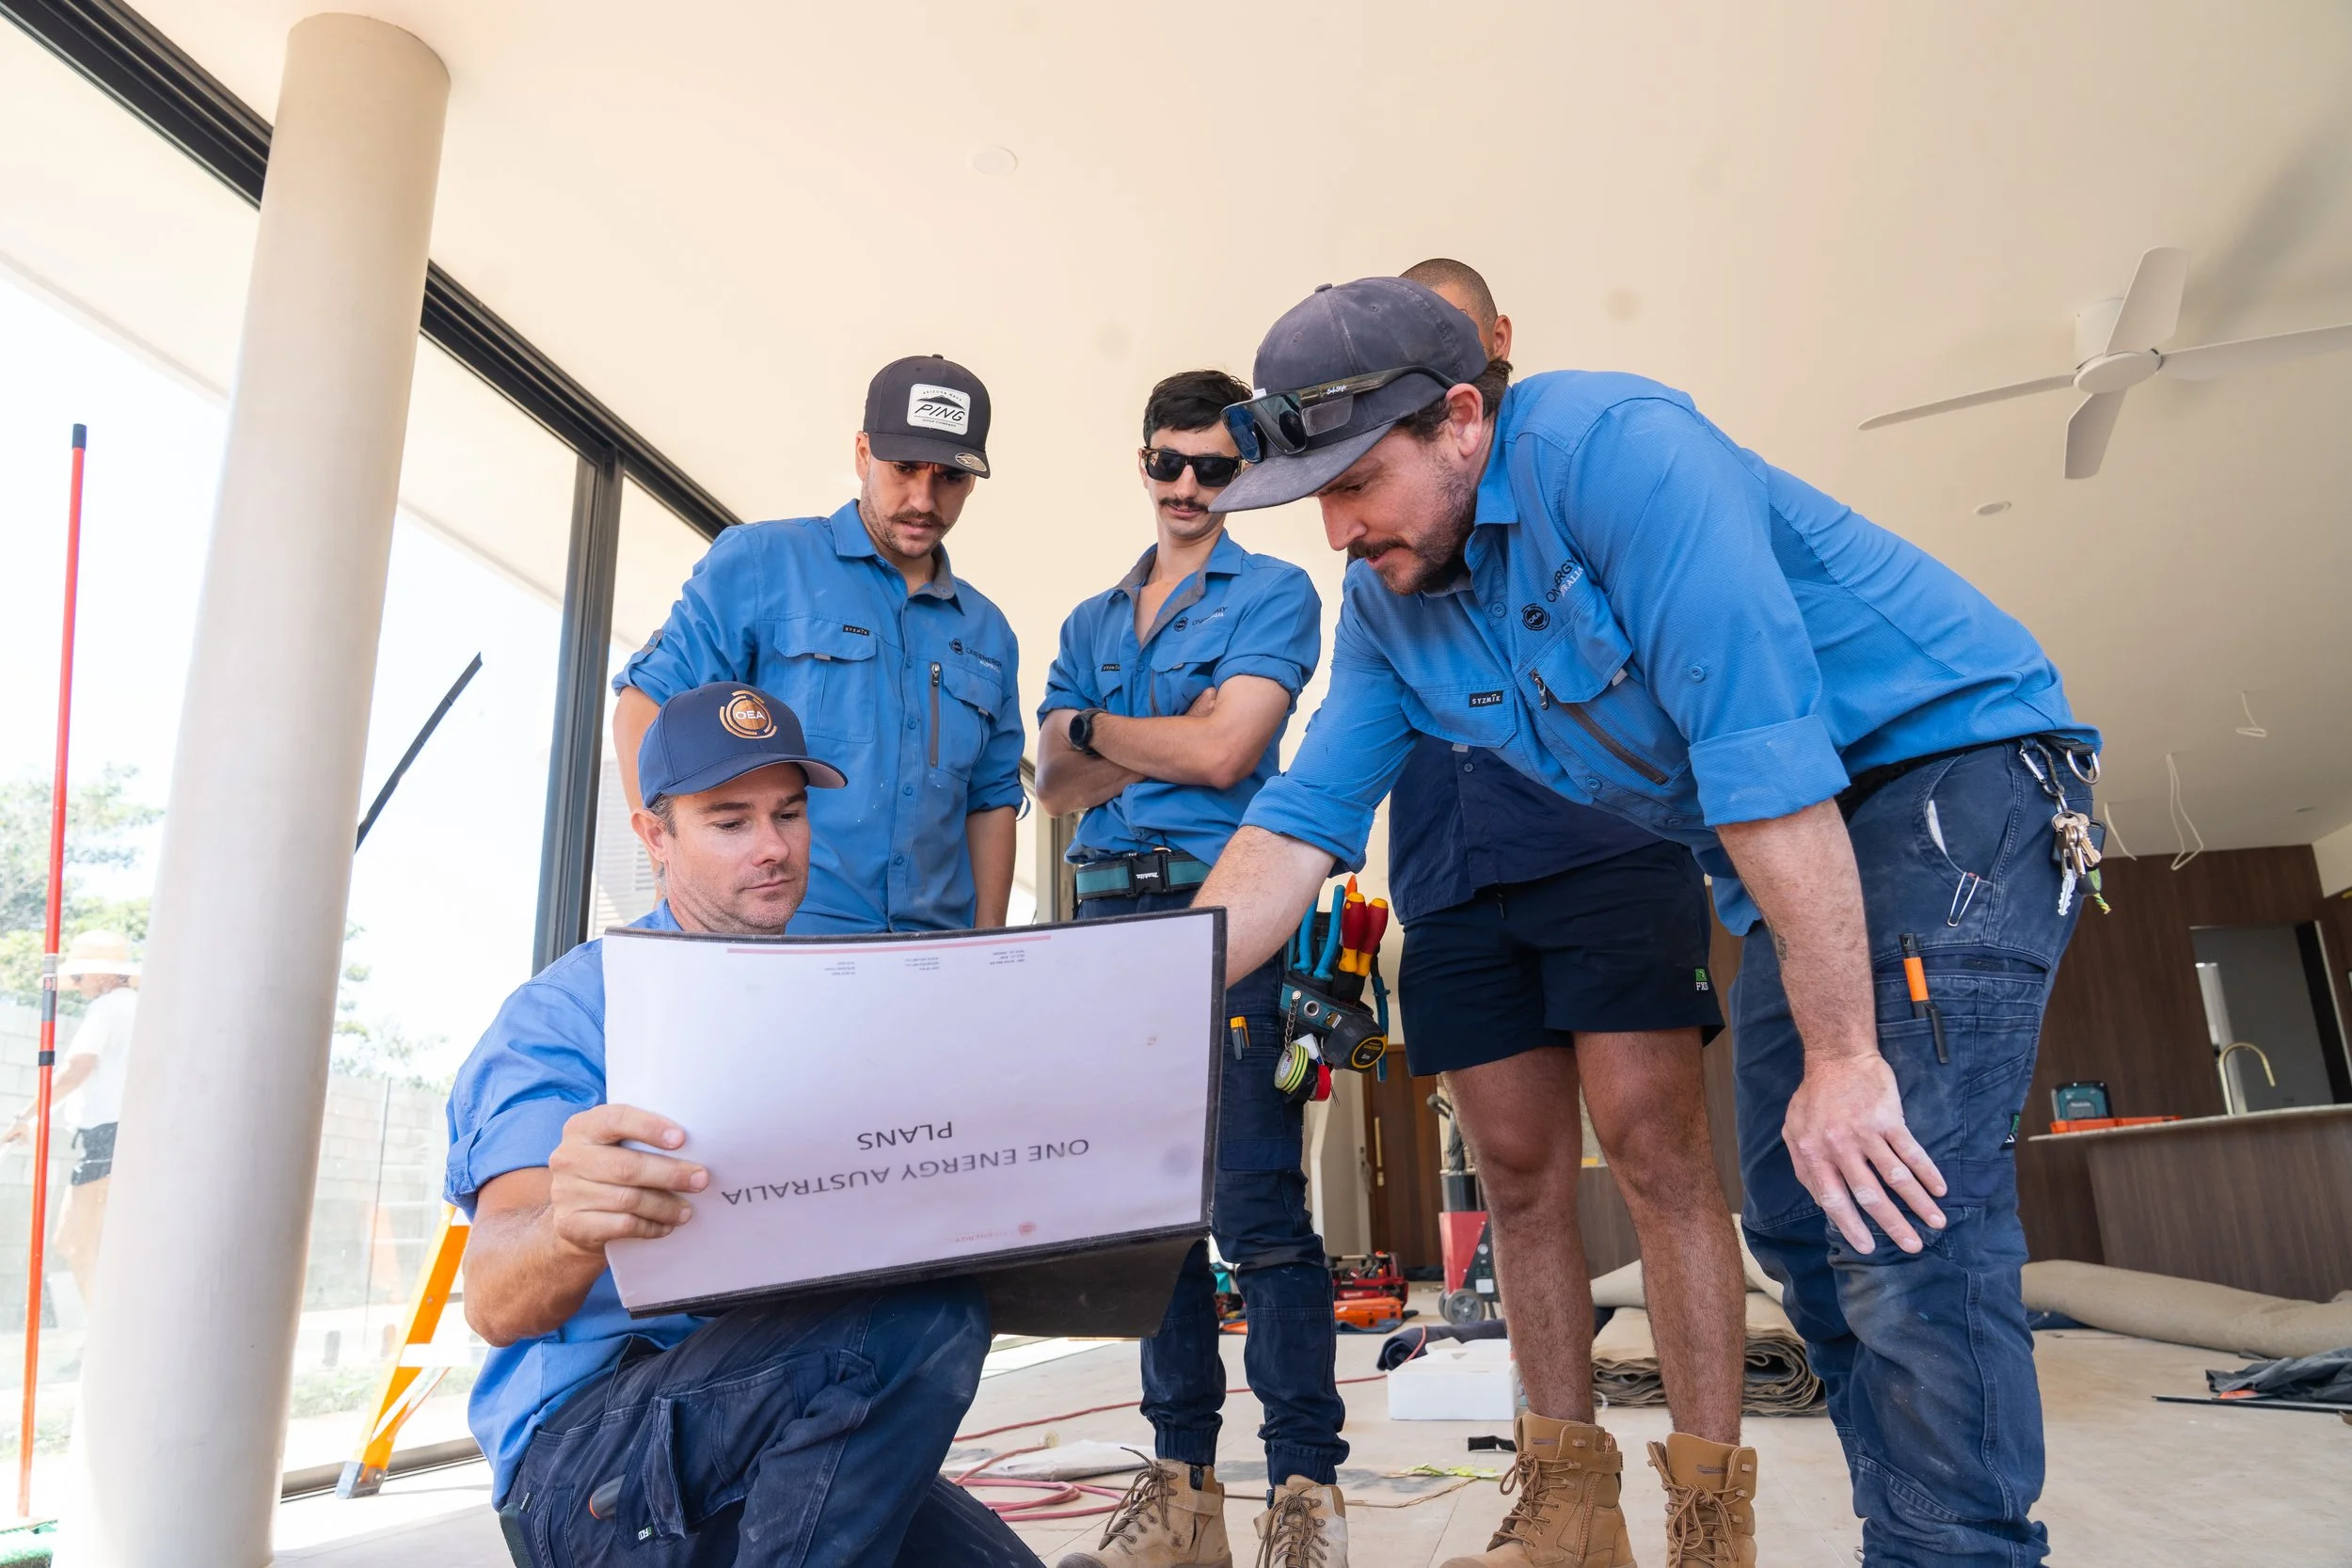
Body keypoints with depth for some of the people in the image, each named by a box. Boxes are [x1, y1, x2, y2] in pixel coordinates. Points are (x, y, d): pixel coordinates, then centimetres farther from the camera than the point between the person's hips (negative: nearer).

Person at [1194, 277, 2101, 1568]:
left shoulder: (1613, 446, -25)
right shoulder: (1386, 602, -1)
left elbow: (1762, 750, -29)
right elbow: (1300, 823, -2)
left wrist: (1842, 1053, -27)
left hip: (1949, 758, -7)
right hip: (1787, 847, 8)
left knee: (1903, 1216, -16)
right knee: (1798, 1222, 7)